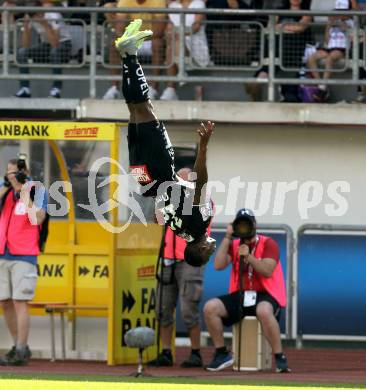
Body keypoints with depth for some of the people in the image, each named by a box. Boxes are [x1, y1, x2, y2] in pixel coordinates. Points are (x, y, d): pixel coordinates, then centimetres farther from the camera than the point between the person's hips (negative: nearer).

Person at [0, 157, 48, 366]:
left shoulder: (37, 191, -2)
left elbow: (37, 219, -15)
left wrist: (25, 192, -12)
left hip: (24, 256, -6)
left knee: (20, 302, -11)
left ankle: (21, 352, -10)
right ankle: (19, 346, 19)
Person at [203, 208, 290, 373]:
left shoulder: (268, 244, 0)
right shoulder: (233, 245, 12)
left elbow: (267, 271, -15)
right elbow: (219, 265, -5)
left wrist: (248, 256, -22)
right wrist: (227, 237, -6)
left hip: (264, 295, -5)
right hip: (239, 296, 5)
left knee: (264, 311, -40)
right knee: (210, 307, -18)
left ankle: (279, 358, -31)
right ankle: (222, 354, -5)